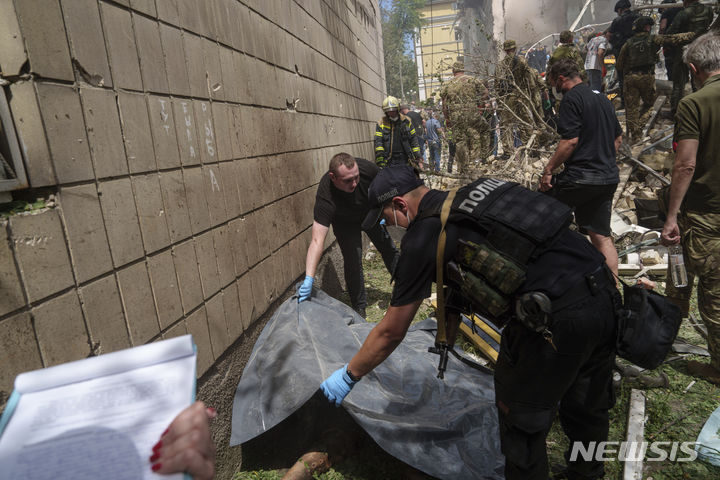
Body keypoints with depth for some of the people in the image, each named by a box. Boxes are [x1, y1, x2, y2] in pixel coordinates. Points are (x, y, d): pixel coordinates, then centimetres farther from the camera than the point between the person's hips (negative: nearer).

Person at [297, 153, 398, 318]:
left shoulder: (365, 168, -37)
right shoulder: (325, 196, -45)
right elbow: (317, 240, -50)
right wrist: (309, 278, -58)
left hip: (370, 211, 3)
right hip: (345, 222, -3)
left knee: (388, 248, 14)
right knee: (353, 261, -10)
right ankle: (359, 307, 12)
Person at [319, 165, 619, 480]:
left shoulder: (422, 238, -6)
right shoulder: (475, 193, 15)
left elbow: (391, 332, 1)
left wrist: (348, 376, 16)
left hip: (559, 318, -9)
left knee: (521, 417, 16)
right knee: (587, 406, 30)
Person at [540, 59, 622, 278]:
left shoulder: (572, 98, -9)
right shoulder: (602, 98, 18)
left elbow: (570, 141, -19)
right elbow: (618, 138, 23)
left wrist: (548, 169, -13)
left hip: (581, 177, -8)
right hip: (609, 178, 8)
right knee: (602, 236, 11)